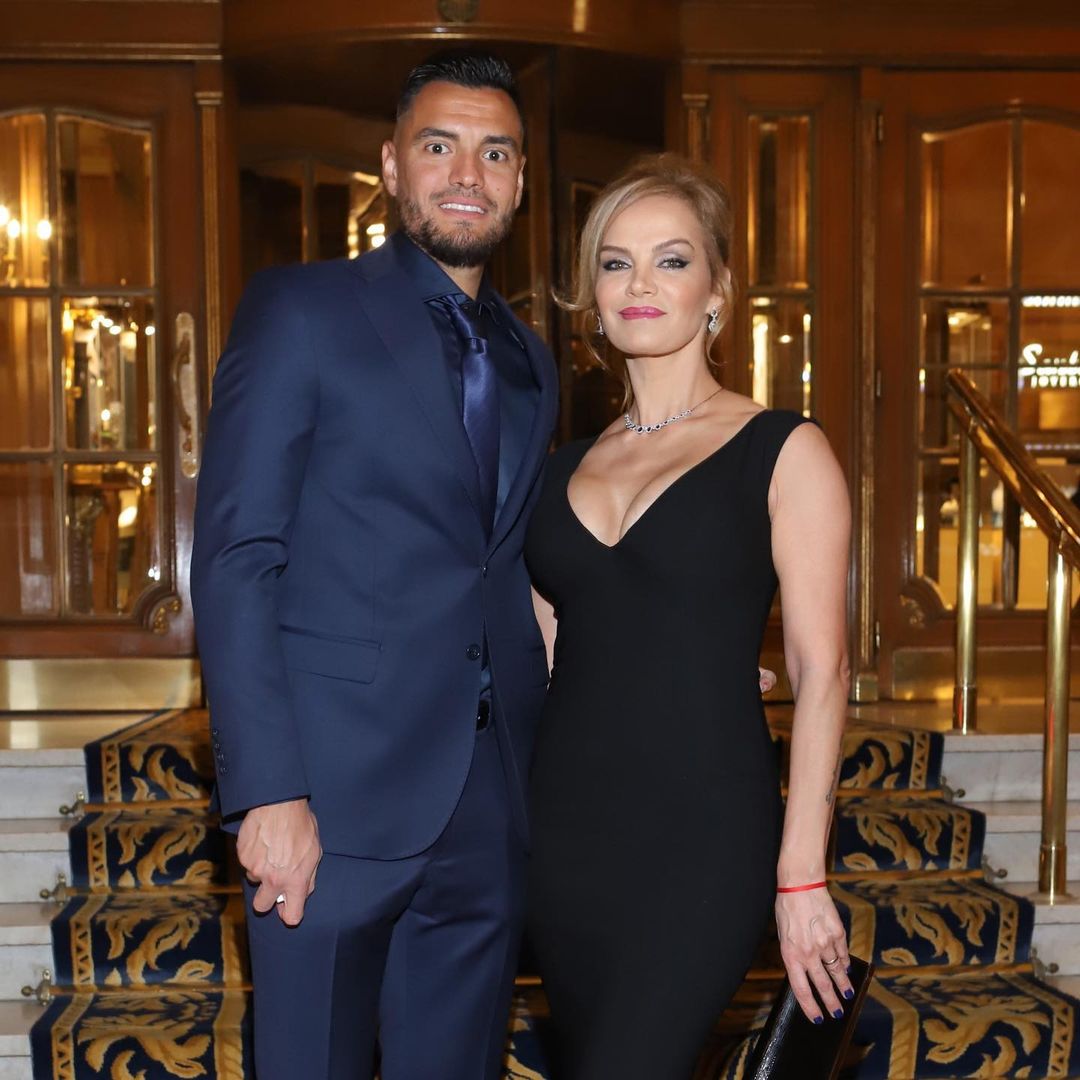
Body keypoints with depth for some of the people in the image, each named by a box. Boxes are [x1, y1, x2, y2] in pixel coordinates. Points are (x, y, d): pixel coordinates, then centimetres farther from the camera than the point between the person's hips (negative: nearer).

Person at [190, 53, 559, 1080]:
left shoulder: (529, 362, 15)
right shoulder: (300, 308, -2)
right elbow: (234, 560, -9)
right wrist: (267, 792, -16)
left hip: (489, 804, 5)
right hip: (336, 794, -5)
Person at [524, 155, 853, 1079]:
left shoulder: (783, 453, -3)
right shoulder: (569, 467, 11)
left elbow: (821, 670, -7)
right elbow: (540, 658, 14)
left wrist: (802, 875, -10)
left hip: (701, 831, -5)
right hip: (565, 826, 5)